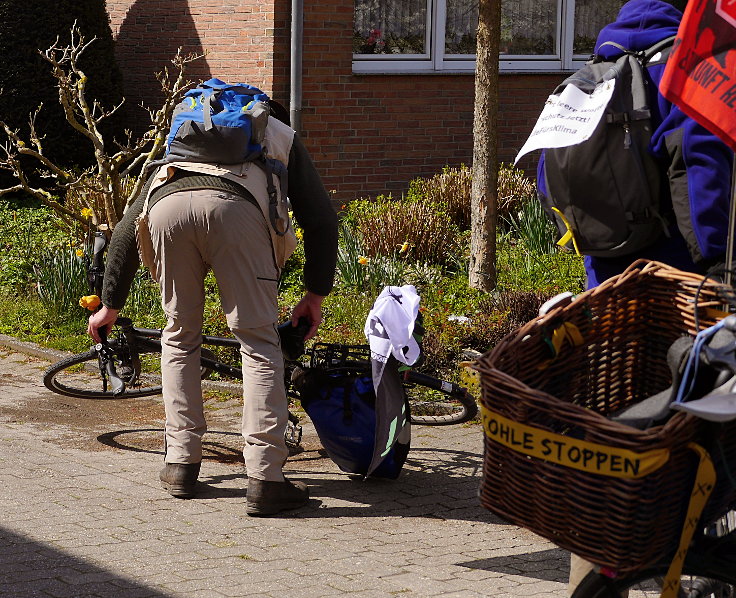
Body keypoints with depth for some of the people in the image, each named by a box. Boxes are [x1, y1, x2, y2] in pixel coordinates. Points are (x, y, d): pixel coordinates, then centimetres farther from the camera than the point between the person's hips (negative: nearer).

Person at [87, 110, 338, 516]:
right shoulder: (280, 135, 39)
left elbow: (126, 228, 42)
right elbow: (321, 218, 25)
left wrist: (110, 305, 48)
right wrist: (316, 294, 31)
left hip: (168, 207, 3)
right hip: (234, 208, -3)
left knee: (180, 336, 21)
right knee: (258, 342, 3)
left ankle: (181, 463, 22)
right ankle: (264, 479, -3)